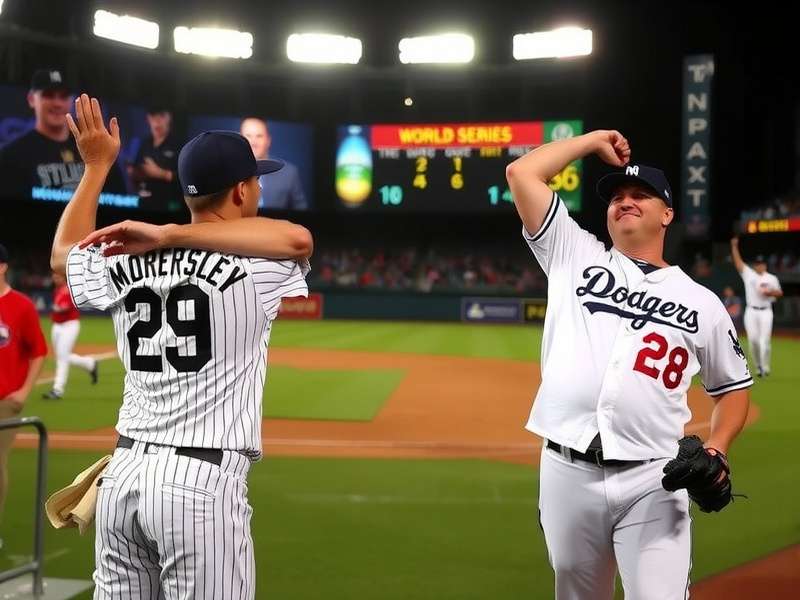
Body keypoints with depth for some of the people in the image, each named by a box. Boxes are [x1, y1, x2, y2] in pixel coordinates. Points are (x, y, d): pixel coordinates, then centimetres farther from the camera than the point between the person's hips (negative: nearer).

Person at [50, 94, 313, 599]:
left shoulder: (123, 266, 8)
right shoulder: (245, 269, -10)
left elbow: (64, 254, 27)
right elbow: (298, 239, -27)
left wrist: (97, 166, 32)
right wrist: (170, 234, -21)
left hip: (122, 474, 7)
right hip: (202, 482, -6)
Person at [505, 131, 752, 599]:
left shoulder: (702, 302, 10)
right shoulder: (575, 257, 11)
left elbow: (733, 387, 17)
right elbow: (521, 173, 8)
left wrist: (715, 452, -1)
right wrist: (594, 141, 18)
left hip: (652, 480, -1)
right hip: (568, 471, 1)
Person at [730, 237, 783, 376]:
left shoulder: (772, 278, 9)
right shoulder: (748, 274, 8)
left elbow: (779, 293, 10)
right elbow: (737, 261, 2)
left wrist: (770, 292, -11)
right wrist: (734, 246, -5)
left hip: (765, 312, -1)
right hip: (751, 311, 1)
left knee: (765, 340, -9)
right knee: (753, 339, -6)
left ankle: (765, 368, -2)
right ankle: (758, 366, 10)